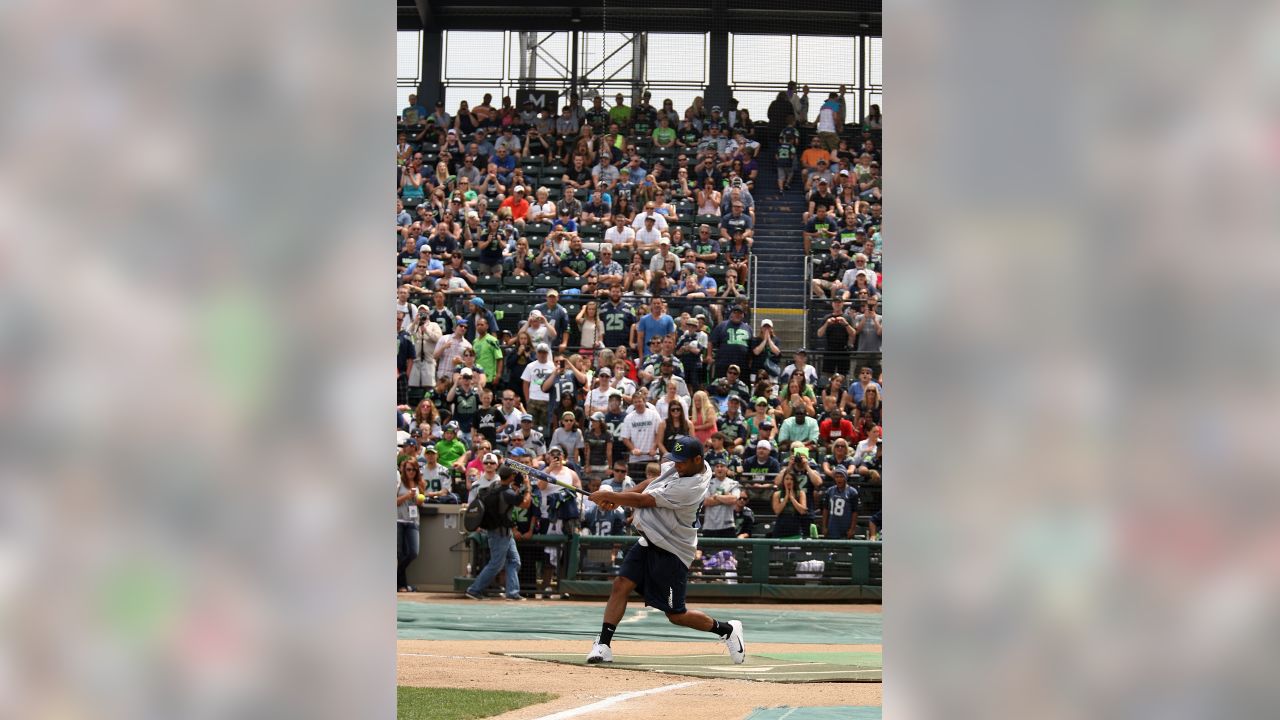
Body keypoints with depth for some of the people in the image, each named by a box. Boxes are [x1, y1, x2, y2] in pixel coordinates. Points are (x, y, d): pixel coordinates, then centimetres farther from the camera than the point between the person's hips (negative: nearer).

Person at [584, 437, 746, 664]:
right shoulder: (685, 466, 0)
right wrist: (619, 497, 1)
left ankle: (727, 629, 22)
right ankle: (603, 645, -7)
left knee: (676, 615, 1)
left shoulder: (691, 487, -28)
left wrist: (608, 496, -15)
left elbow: (644, 500, -25)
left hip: (671, 551, -8)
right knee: (621, 584, -7)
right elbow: (653, 483, 14)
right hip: (650, 541, 8)